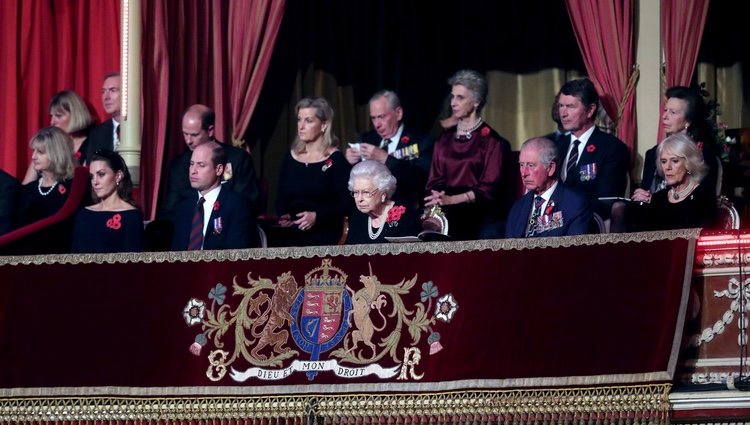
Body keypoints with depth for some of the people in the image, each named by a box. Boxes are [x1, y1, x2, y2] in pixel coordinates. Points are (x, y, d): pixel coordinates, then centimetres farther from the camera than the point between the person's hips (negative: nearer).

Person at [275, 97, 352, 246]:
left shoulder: (336, 160, -4)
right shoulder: (291, 157, 11)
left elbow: (348, 204, -9)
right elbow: (281, 198, 15)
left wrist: (317, 216, -20)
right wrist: (283, 216, -5)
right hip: (291, 237, 4)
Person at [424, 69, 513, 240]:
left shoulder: (491, 140, 0)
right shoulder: (444, 140, 16)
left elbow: (489, 188, -6)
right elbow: (435, 182, 13)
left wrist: (451, 199, -16)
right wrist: (436, 199, -10)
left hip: (480, 219, -3)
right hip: (449, 218, 4)